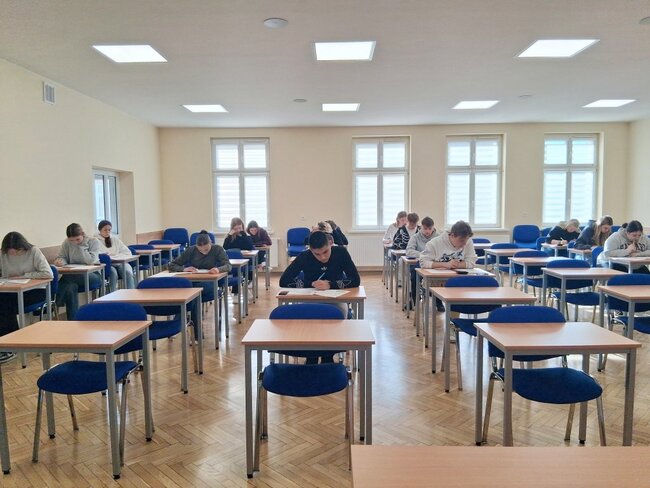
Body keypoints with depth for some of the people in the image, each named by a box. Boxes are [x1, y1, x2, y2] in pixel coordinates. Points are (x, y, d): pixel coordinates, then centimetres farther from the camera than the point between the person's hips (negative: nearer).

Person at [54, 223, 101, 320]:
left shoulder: (93, 241, -4)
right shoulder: (66, 243, 6)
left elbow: (91, 260, -15)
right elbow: (61, 257, 7)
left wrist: (81, 246, -14)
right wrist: (60, 261, -17)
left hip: (92, 275, -3)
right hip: (75, 276, 3)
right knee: (70, 286, -35)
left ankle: (58, 303, -12)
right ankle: (72, 320, -25)